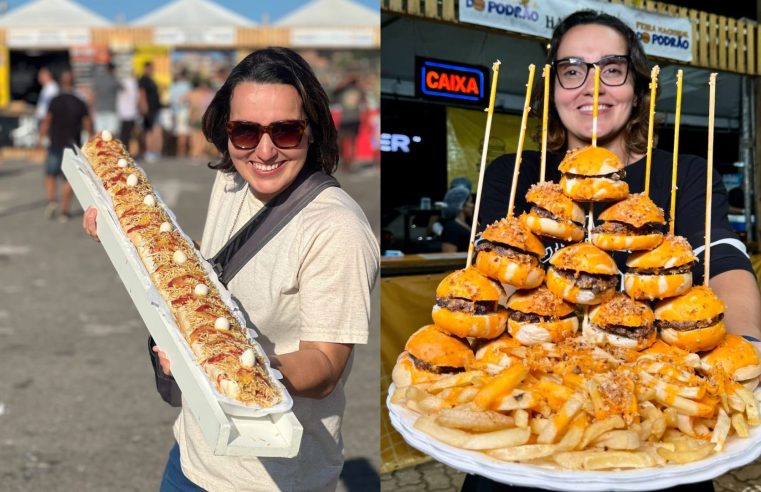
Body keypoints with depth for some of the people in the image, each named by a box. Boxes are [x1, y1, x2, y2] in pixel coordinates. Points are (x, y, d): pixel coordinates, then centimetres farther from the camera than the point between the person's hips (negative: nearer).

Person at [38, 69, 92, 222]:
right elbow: (88, 126, -1)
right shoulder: (80, 103, -2)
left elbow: (46, 122, -9)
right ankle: (64, 210, 6)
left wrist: (41, 138, 3)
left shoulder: (55, 101, -7)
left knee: (51, 175, 15)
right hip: (73, 146, 1)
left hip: (56, 145, -1)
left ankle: (51, 201, -5)